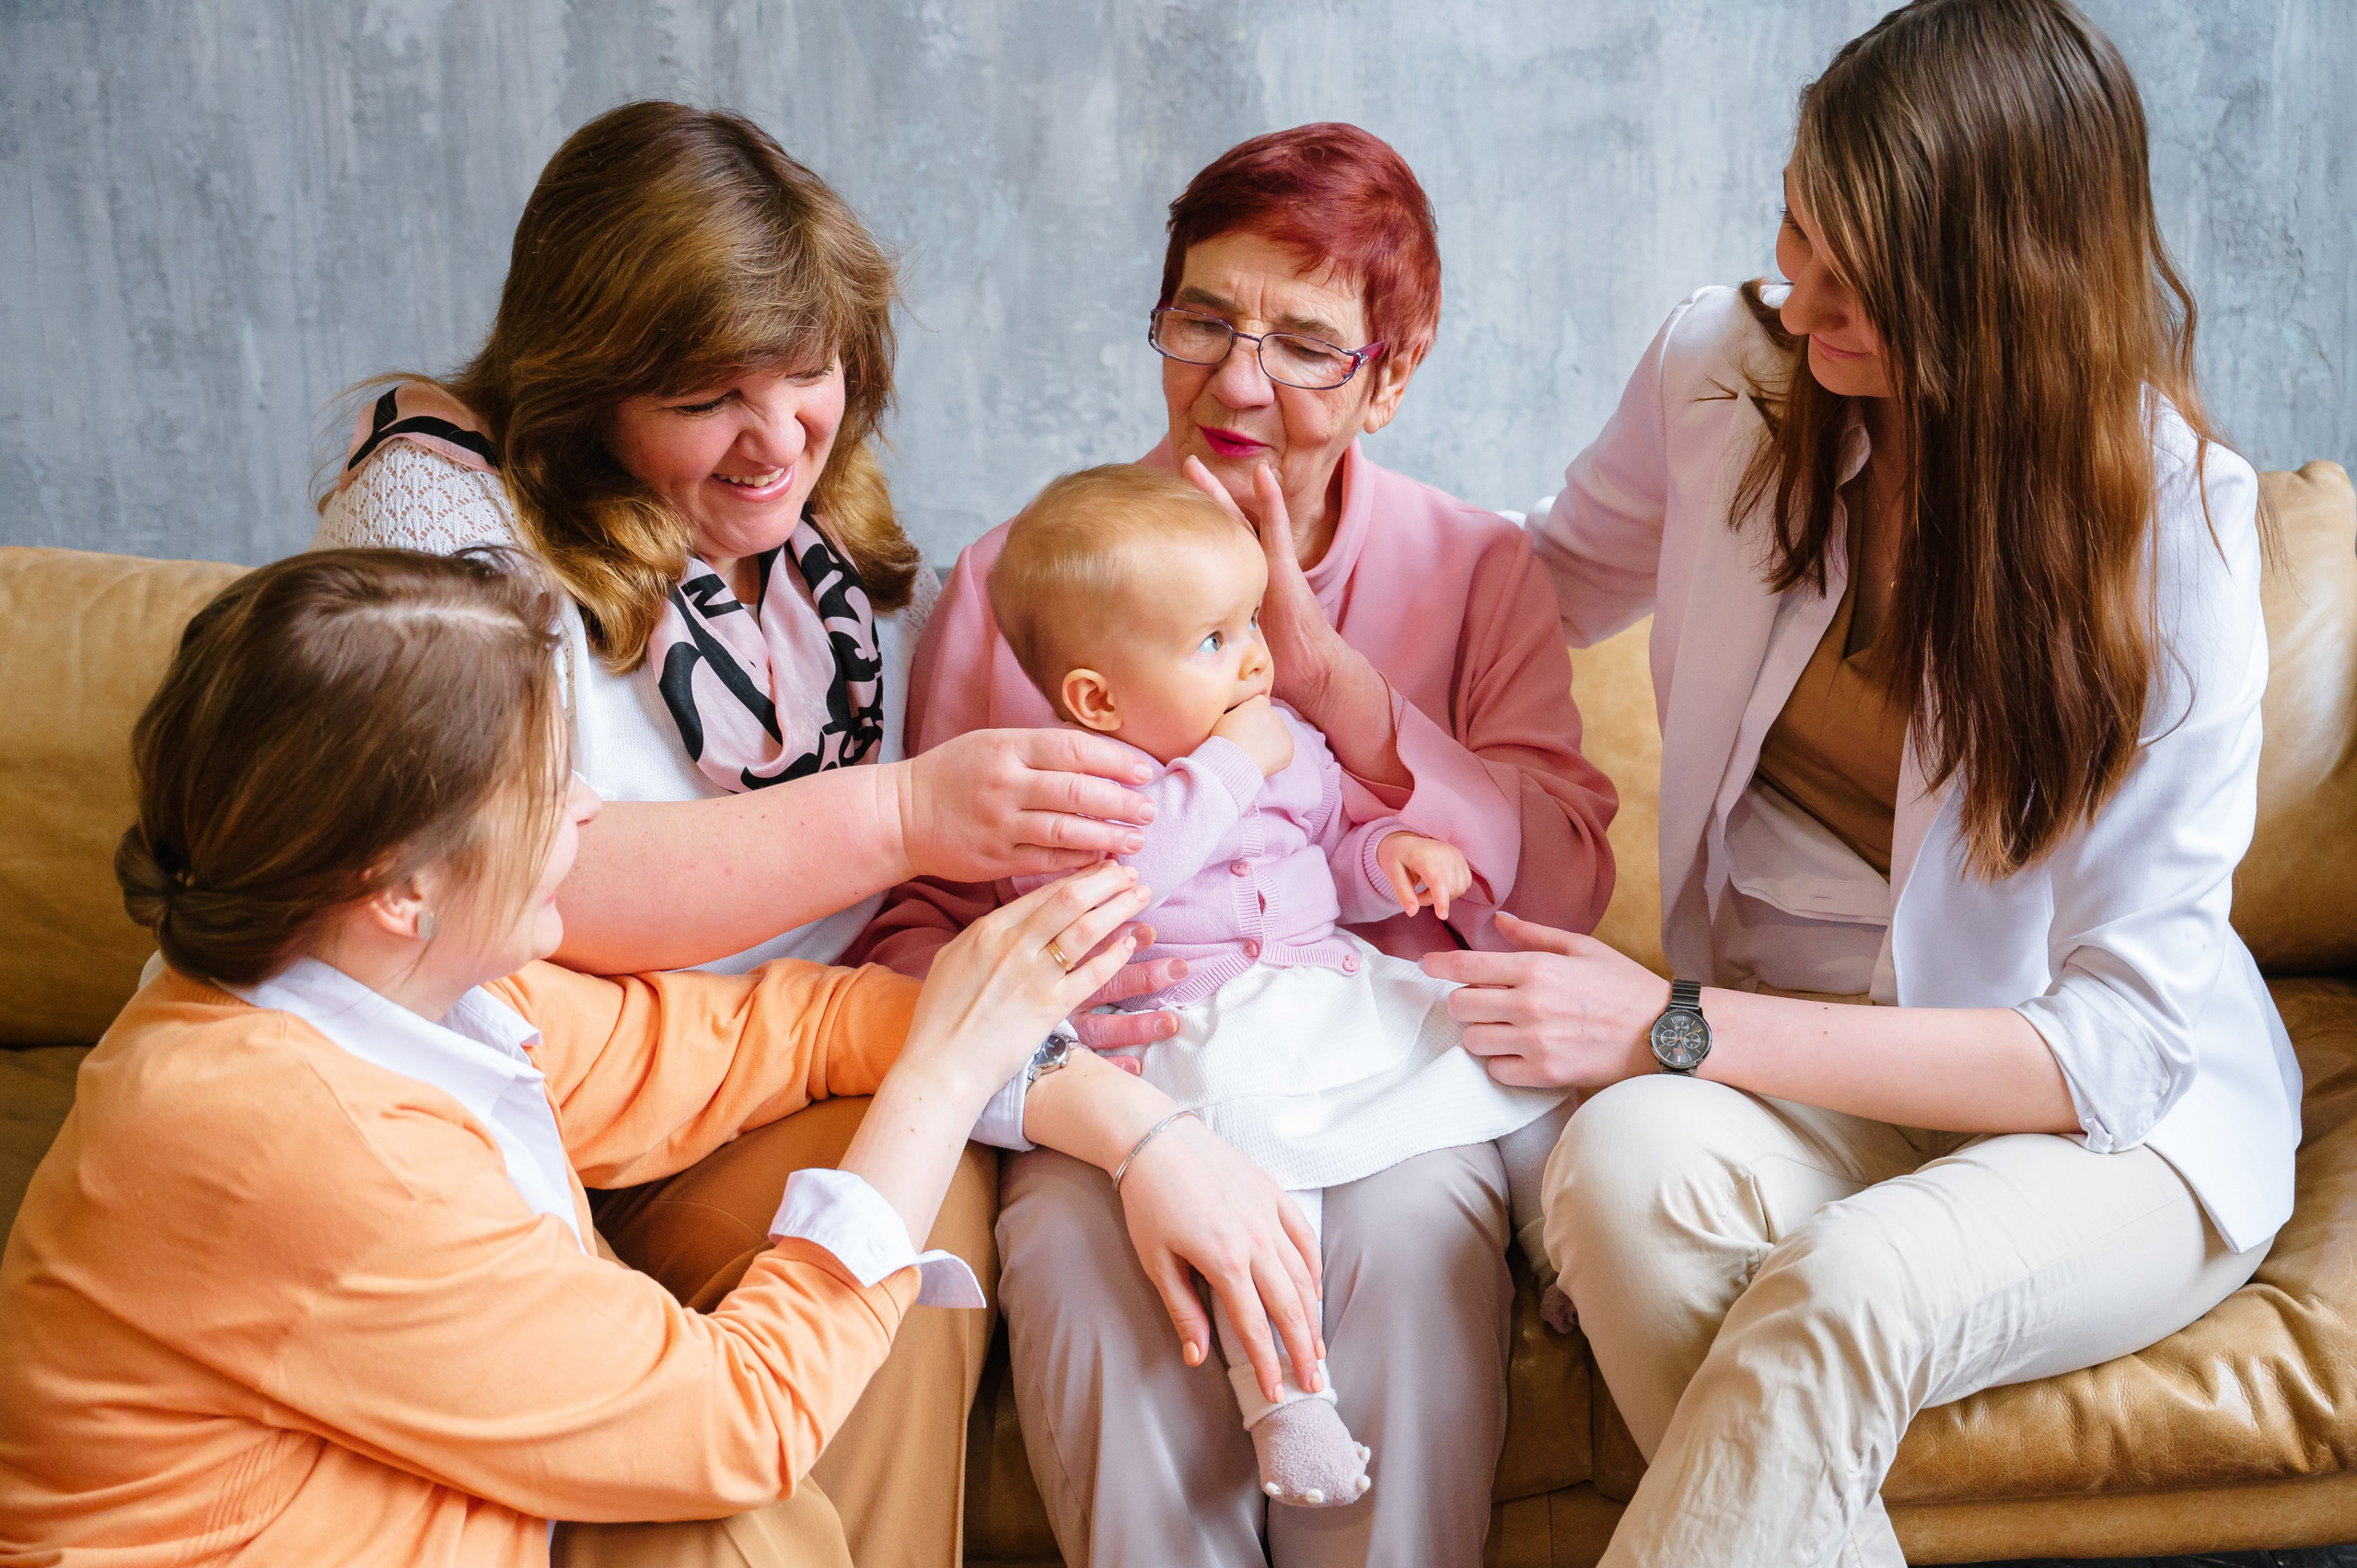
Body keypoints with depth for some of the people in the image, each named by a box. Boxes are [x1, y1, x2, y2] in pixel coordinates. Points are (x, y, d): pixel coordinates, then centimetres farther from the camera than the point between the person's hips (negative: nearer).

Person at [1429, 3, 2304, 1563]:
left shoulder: (2170, 519, -17)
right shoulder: (1728, 369, -5)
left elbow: (2123, 1047, -19)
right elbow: (1544, 589, 17)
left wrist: (1680, 1028, -25)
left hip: (2124, 1130, -3)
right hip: (1794, 1072, 4)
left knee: (1848, 1290, -37)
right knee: (1624, 1166, -33)